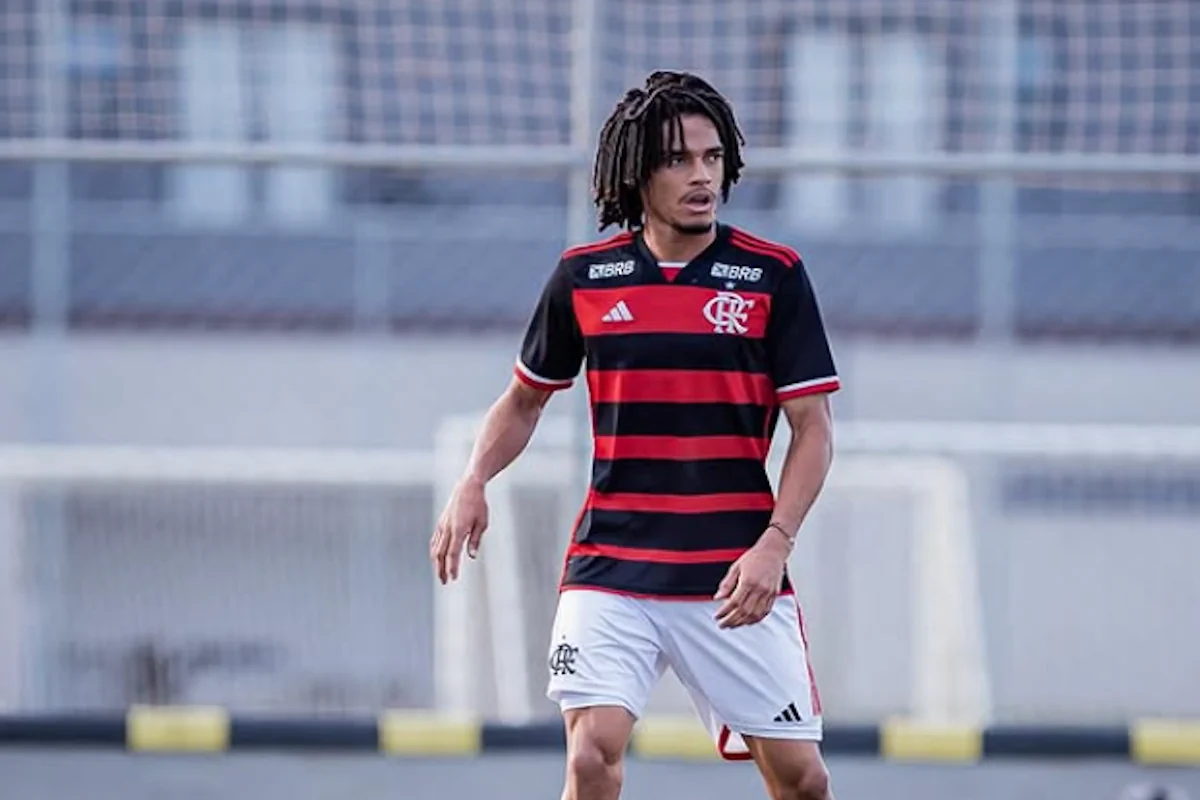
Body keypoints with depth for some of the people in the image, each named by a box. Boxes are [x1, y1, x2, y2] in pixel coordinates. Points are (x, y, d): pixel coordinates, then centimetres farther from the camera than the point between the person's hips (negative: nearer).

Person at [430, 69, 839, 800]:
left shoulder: (773, 275, -2)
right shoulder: (584, 276, 4)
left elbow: (814, 428, -2)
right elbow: (525, 398, 18)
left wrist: (774, 545, -15)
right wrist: (474, 484, 0)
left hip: (735, 580, -1)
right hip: (611, 570, 1)